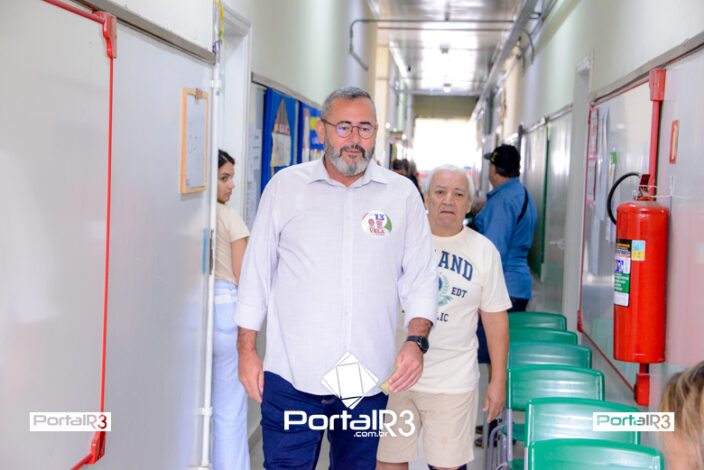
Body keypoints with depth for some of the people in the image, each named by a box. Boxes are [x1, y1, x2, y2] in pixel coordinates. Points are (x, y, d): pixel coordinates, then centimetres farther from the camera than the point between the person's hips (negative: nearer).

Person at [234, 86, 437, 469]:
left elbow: (419, 279, 6)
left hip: (367, 380, 2)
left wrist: (416, 341, -9)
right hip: (292, 375, -1)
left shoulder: (402, 194, 3)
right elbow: (257, 272, 5)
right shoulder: (285, 186, 2)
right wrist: (247, 349, 3)